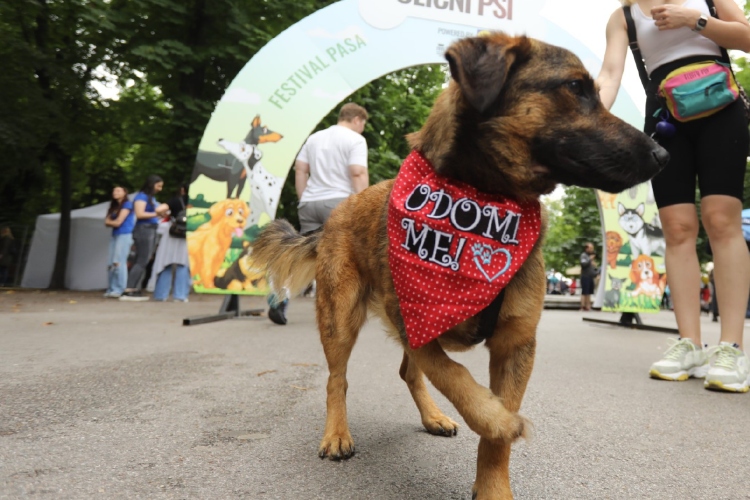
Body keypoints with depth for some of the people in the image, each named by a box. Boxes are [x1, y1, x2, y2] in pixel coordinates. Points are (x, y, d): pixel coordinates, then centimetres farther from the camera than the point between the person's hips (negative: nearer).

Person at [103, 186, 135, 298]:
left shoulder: (127, 204, -3)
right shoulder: (114, 206, 21)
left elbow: (118, 222, -8)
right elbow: (107, 222, 13)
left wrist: (109, 221, 9)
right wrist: (114, 222, -5)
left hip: (124, 235, -8)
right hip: (115, 235, 8)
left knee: (119, 262, -12)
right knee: (110, 263, 1)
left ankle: (119, 290, -10)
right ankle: (111, 289, 5)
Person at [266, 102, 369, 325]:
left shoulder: (314, 137, 19)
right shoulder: (355, 139, 0)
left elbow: (300, 169, 15)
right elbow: (358, 174, -12)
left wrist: (303, 200, 18)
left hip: (309, 203, 6)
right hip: (338, 202, -6)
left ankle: (279, 297, -2)